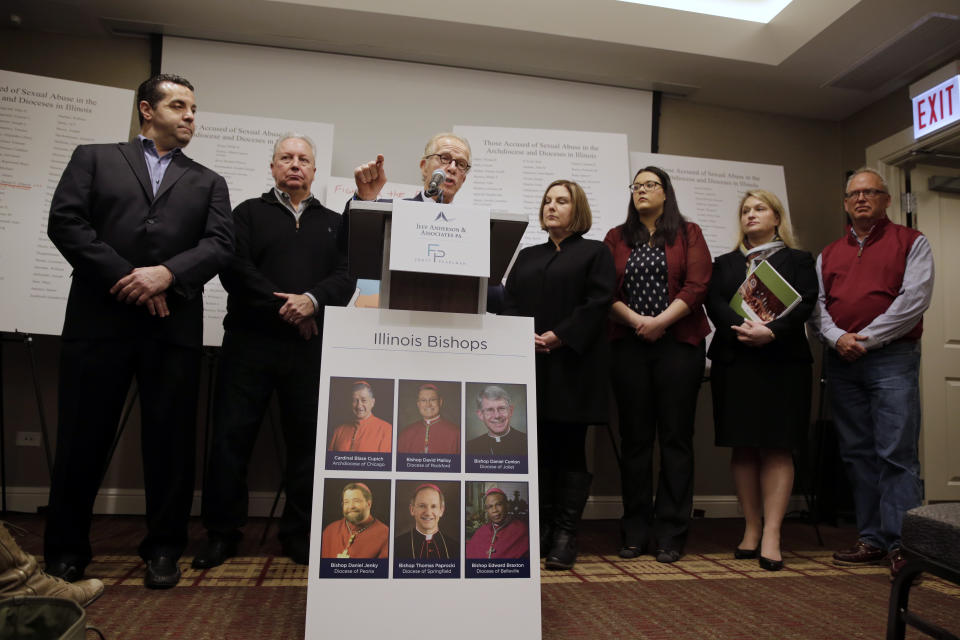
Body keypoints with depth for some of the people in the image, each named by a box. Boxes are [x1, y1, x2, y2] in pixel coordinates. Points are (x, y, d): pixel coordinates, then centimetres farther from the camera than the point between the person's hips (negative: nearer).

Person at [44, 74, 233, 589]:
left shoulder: (208, 183, 17)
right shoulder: (94, 158, 13)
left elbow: (220, 244, 2)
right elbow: (65, 222, 0)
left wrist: (166, 273, -14)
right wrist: (125, 277, -10)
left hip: (174, 326, 1)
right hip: (99, 319, -1)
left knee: (171, 439, 4)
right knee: (83, 436, 6)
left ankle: (164, 547, 18)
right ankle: (67, 547, 23)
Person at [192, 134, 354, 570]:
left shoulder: (333, 222, 17)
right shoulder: (249, 213, 13)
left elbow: (345, 278, 4)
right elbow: (235, 269, -2)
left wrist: (312, 300, -15)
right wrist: (282, 306, -11)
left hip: (310, 348, 1)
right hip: (250, 342, -1)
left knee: (306, 440, 4)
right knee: (232, 436, 0)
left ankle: (299, 534, 16)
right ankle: (221, 532, 13)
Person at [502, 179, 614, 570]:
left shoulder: (595, 253, 8)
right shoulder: (527, 257, 21)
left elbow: (598, 303, -6)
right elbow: (509, 303, 11)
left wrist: (559, 336, -15)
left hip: (574, 366, -4)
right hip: (531, 365, 4)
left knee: (570, 450, -2)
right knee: (538, 449, 4)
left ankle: (565, 534, 5)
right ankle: (541, 530, 13)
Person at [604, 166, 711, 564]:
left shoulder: (688, 234, 9)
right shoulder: (616, 238, 13)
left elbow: (697, 285, -3)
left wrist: (661, 321, -13)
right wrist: (637, 321, -11)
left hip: (678, 344, -1)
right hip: (629, 346, 2)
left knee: (676, 437, 0)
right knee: (635, 438, 5)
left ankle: (670, 534, 8)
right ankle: (636, 531, 13)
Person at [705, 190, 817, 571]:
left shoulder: (798, 260, 12)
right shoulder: (725, 263, 19)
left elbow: (805, 303, -3)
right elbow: (714, 302, 2)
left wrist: (770, 331, -20)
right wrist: (741, 327, -17)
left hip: (782, 361, -2)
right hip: (734, 361, 2)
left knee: (777, 448, -4)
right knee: (742, 449, 2)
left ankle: (771, 535, -2)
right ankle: (751, 529, 11)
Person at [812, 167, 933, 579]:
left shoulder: (911, 242, 6)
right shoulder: (829, 254, 18)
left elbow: (915, 298, -6)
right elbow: (818, 304, 10)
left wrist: (866, 339, -12)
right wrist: (837, 338, -9)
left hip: (892, 358, -4)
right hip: (841, 361, 5)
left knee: (897, 453, -8)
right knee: (856, 453, 6)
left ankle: (902, 545, -3)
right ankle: (872, 540, 15)